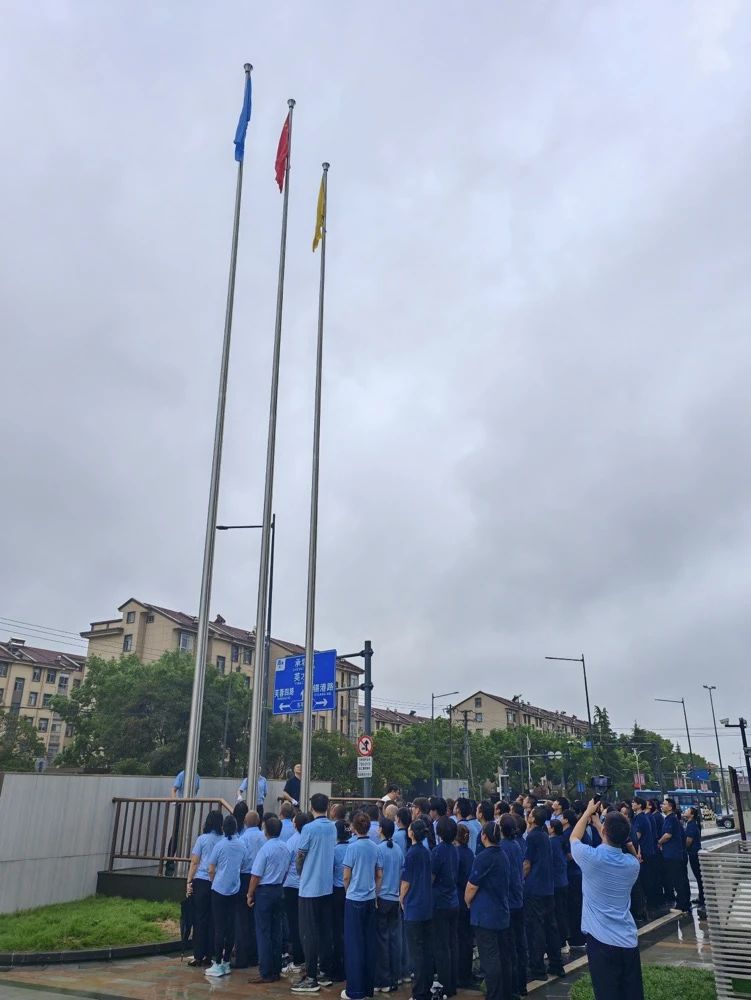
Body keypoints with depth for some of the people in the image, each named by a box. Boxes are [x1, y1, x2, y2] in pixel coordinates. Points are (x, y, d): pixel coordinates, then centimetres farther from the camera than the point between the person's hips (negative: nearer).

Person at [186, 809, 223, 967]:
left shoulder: (202, 839, -5)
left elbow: (194, 862, -3)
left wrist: (189, 882, 3)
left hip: (201, 881, -2)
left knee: (200, 919, 5)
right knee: (213, 919, 10)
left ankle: (198, 956, 7)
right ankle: (209, 955, 14)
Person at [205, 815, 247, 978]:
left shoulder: (220, 845, -10)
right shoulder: (242, 845, 1)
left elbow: (211, 870, -5)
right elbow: (240, 865, 10)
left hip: (219, 889, -4)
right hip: (234, 889, 4)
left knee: (219, 927, 1)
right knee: (230, 926, 10)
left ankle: (218, 964, 3)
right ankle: (226, 962, 17)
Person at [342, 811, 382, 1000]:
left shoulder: (353, 847, -14)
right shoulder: (374, 847, 1)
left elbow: (346, 876, -8)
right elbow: (379, 874, 9)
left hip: (355, 899, -5)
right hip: (370, 899, 5)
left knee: (354, 944, 2)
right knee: (369, 942, 12)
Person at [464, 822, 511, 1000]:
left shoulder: (483, 857, -19)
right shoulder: (503, 856, 5)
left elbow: (472, 886, -16)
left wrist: (468, 902, 4)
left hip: (485, 915, -8)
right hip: (503, 913, 8)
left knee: (490, 959, -1)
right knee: (503, 956, 15)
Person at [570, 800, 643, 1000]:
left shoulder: (592, 857, -14)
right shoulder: (632, 863, 0)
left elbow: (574, 838, 8)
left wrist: (589, 812, 19)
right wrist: (597, 819, 28)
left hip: (602, 941, -5)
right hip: (629, 942, 5)